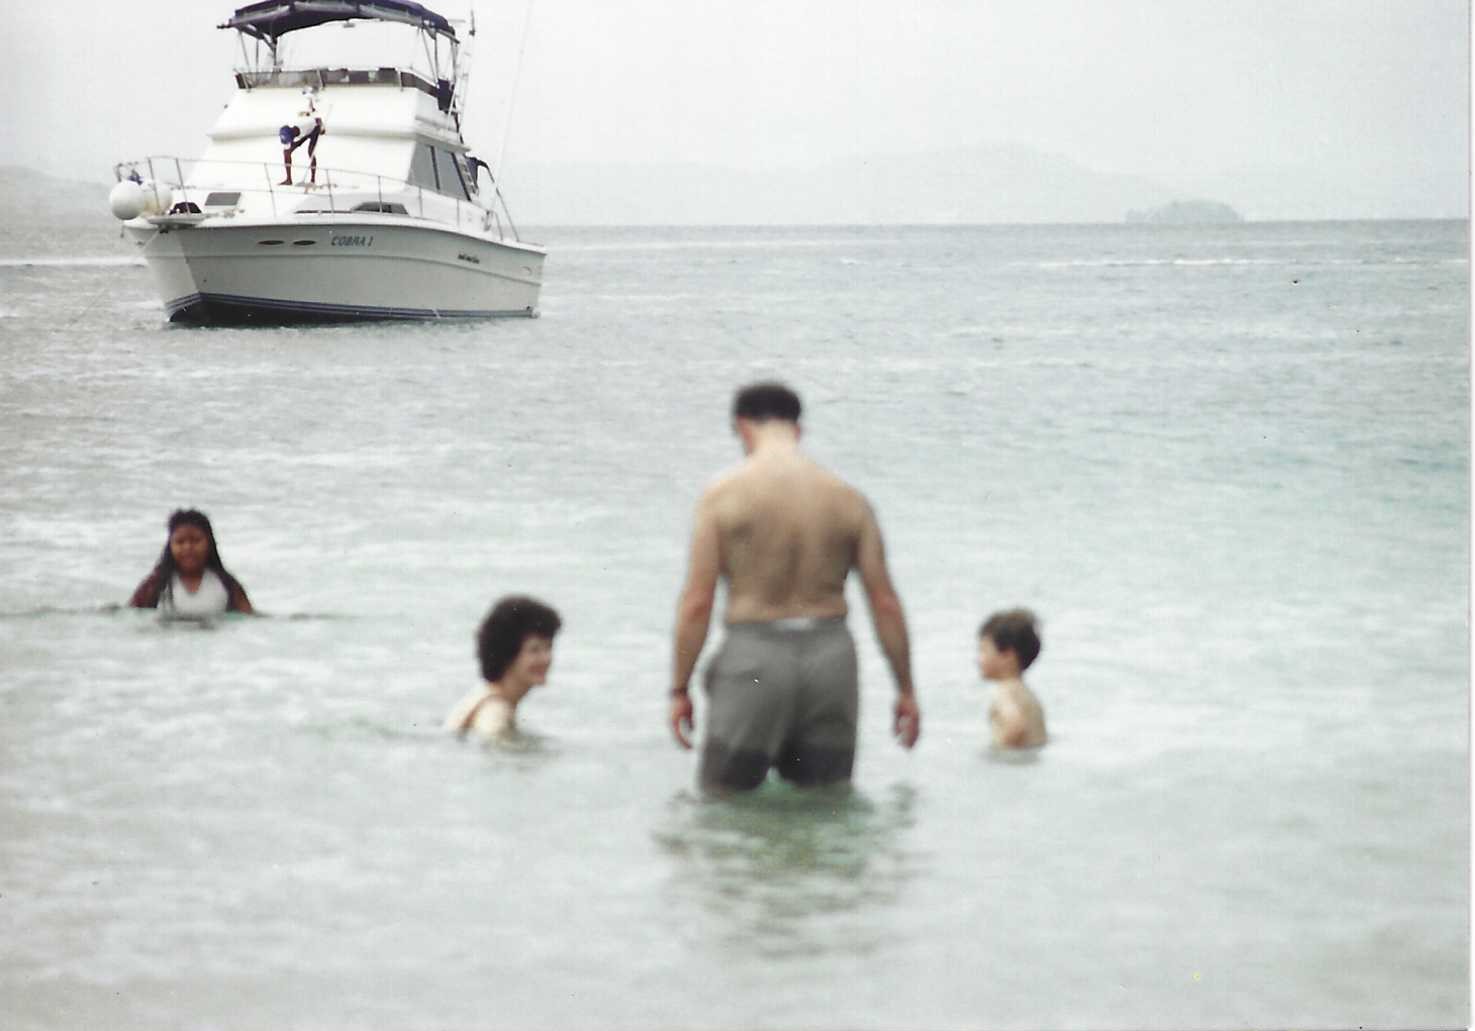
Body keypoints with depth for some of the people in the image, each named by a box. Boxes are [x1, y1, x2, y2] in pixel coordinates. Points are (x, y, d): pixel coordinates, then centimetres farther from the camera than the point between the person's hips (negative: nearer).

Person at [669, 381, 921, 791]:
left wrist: (679, 689, 0)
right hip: (830, 652, 3)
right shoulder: (847, 498, 3)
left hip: (753, 660, -3)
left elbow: (696, 603, -8)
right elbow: (885, 603, 3)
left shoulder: (723, 496, -5)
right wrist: (905, 689, 11)